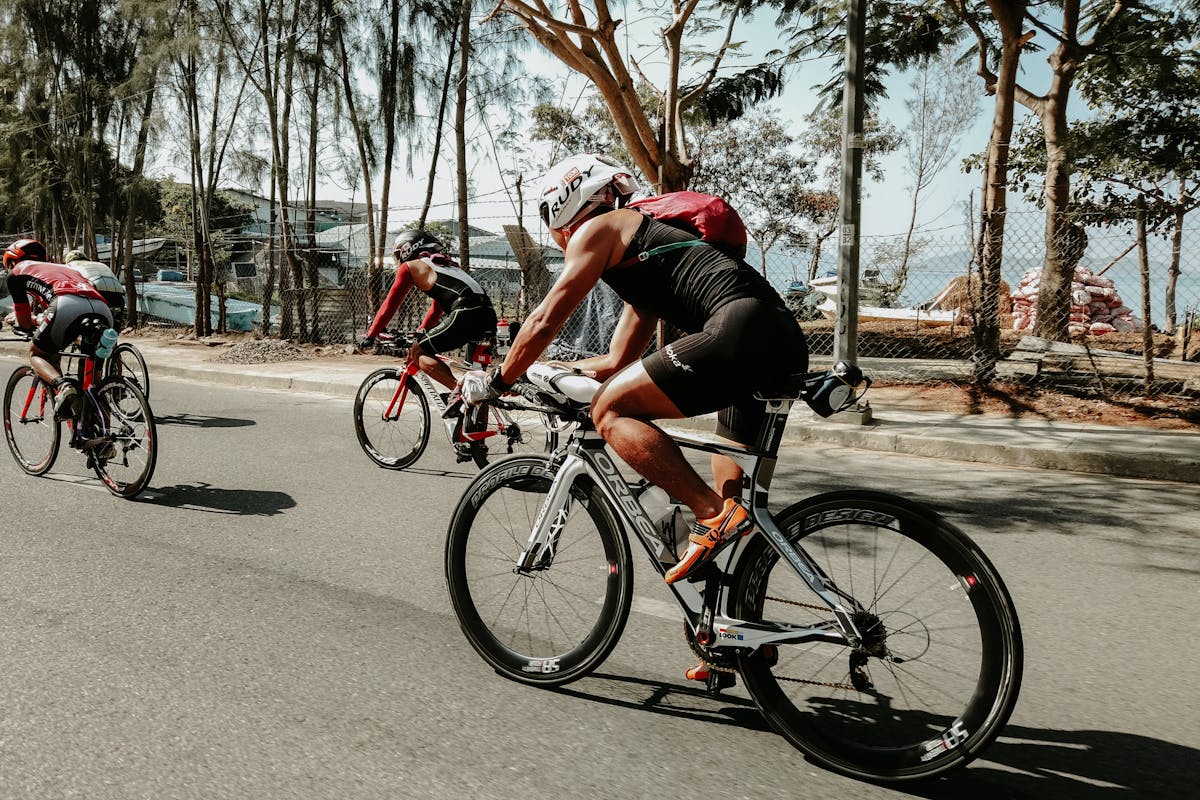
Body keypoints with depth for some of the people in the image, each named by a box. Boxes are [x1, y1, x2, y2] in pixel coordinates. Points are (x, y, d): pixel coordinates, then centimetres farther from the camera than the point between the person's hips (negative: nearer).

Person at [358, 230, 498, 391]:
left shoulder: (409, 267, 15)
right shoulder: (444, 264, 36)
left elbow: (390, 305, 16)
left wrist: (370, 335, 24)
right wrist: (421, 332, 52)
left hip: (466, 314, -7)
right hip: (489, 315, 7)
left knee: (417, 352, 4)